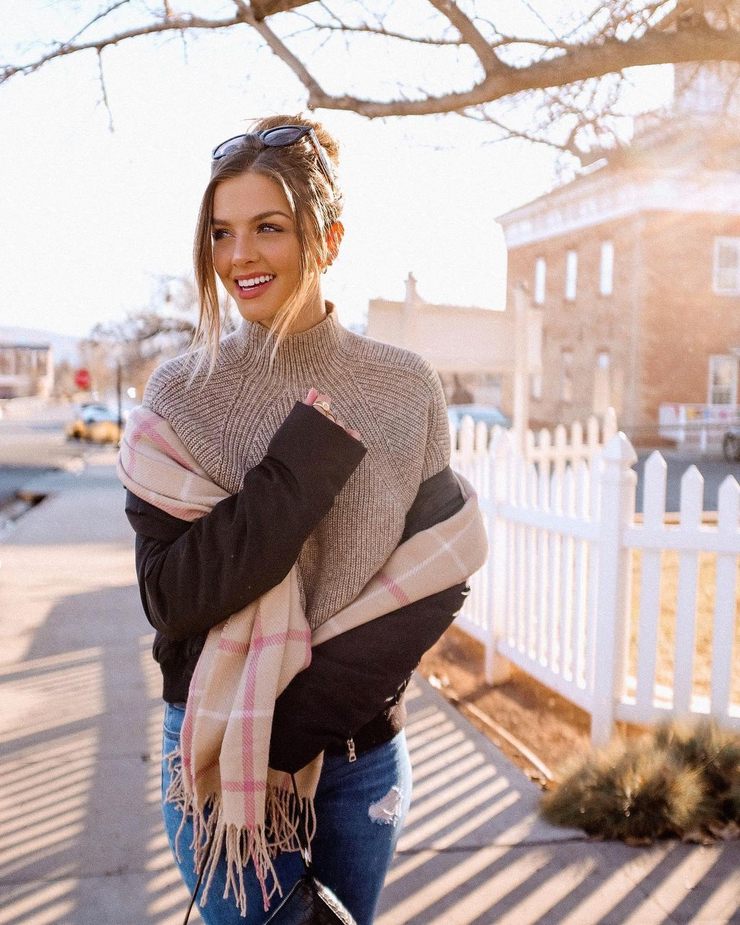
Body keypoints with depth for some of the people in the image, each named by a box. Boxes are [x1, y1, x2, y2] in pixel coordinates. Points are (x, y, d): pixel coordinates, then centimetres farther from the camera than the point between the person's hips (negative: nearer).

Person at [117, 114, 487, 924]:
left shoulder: (405, 391, -6)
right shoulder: (182, 395, -8)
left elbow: (441, 574, -9)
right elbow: (170, 596, -15)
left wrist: (311, 711, -18)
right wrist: (313, 453, -23)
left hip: (363, 755, 1)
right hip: (217, 748, -1)